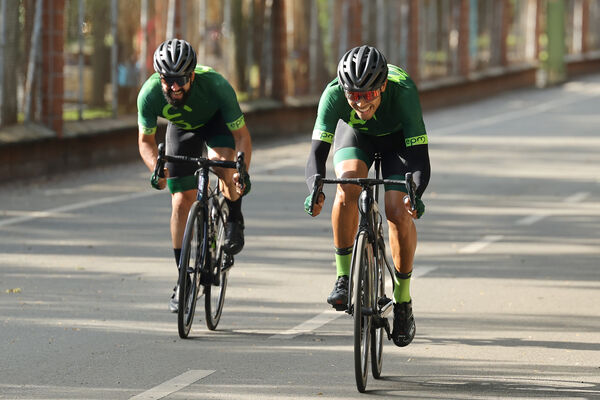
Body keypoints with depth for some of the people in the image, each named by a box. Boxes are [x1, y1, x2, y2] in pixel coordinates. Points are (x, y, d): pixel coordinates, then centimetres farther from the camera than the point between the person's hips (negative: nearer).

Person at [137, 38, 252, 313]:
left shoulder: (215, 86, -39)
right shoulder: (150, 94, -33)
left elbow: (242, 135, -32)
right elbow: (146, 140, -19)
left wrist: (242, 172, -48)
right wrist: (157, 169, -40)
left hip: (217, 121, -2)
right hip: (181, 128, 2)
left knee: (221, 159, -35)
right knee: (181, 202, -7)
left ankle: (234, 222, -9)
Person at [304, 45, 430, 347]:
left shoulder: (403, 92, -40)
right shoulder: (334, 94, -36)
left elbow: (420, 158, -41)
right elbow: (317, 153, -39)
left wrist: (415, 195, -60)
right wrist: (315, 190, -59)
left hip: (398, 138, -1)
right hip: (355, 134, 1)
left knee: (399, 214, -18)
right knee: (348, 187, -30)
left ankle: (403, 302, 1)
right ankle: (343, 277, -15)